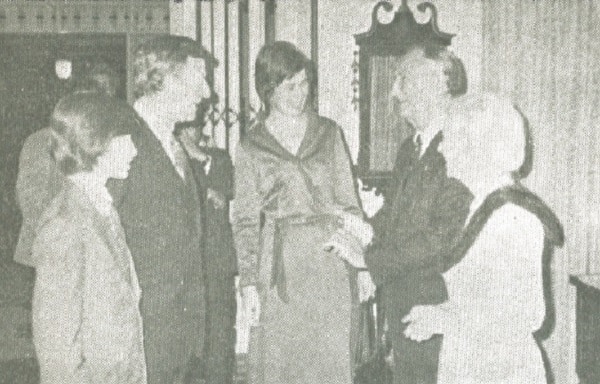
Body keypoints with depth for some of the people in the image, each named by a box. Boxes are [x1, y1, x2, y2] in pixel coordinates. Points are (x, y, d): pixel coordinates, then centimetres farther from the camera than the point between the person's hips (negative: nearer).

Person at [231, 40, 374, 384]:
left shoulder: (329, 133, 8)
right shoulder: (251, 147, 5)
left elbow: (349, 202, 9)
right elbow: (245, 220, 4)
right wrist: (248, 280, -4)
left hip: (329, 263, 1)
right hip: (279, 266, -1)